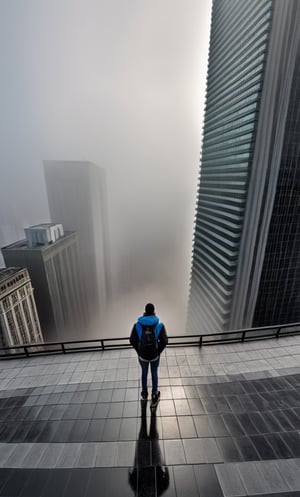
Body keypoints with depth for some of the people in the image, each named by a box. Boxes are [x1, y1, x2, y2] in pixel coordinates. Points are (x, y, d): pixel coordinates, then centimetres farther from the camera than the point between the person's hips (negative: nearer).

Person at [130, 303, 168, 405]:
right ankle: (154, 396, 41)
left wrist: (139, 351, 7)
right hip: (155, 355, -1)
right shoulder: (160, 325, -21)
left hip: (142, 355, 1)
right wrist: (158, 351, 4)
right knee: (154, 374, 25)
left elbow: (132, 340, -10)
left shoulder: (137, 325, -21)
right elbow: (164, 341, -14)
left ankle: (144, 394, 50)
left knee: (144, 373, 28)